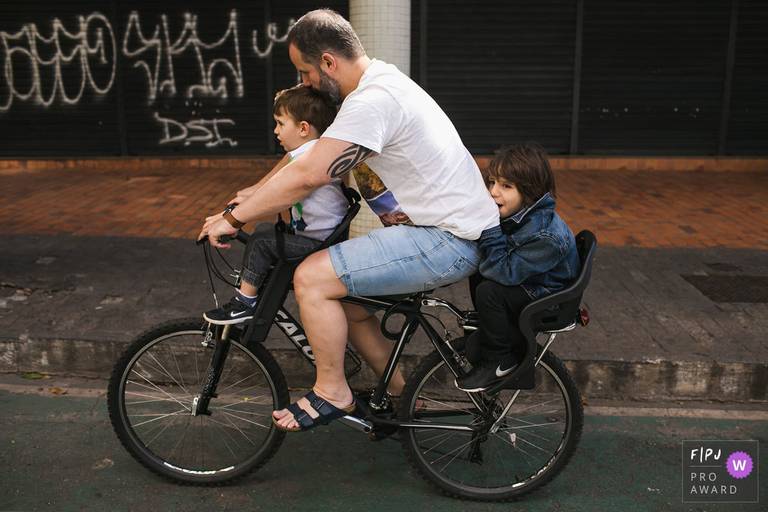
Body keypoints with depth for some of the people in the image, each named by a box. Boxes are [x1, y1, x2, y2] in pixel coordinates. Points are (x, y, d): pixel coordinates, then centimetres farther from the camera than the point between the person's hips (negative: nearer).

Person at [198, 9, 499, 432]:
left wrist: (234, 217, -16)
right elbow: (307, 149, 18)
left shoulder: (371, 102, -22)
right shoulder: (380, 80, 12)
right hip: (453, 227, 11)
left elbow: (307, 175, -26)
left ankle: (332, 392, 5)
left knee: (312, 278, -15)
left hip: (446, 240, -11)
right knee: (343, 299, 15)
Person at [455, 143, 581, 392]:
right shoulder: (513, 213, -5)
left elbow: (505, 272, -31)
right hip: (526, 287, 7)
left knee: (489, 291, -25)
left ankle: (500, 359, -8)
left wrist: (489, 228, -33)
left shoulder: (547, 236, -30)